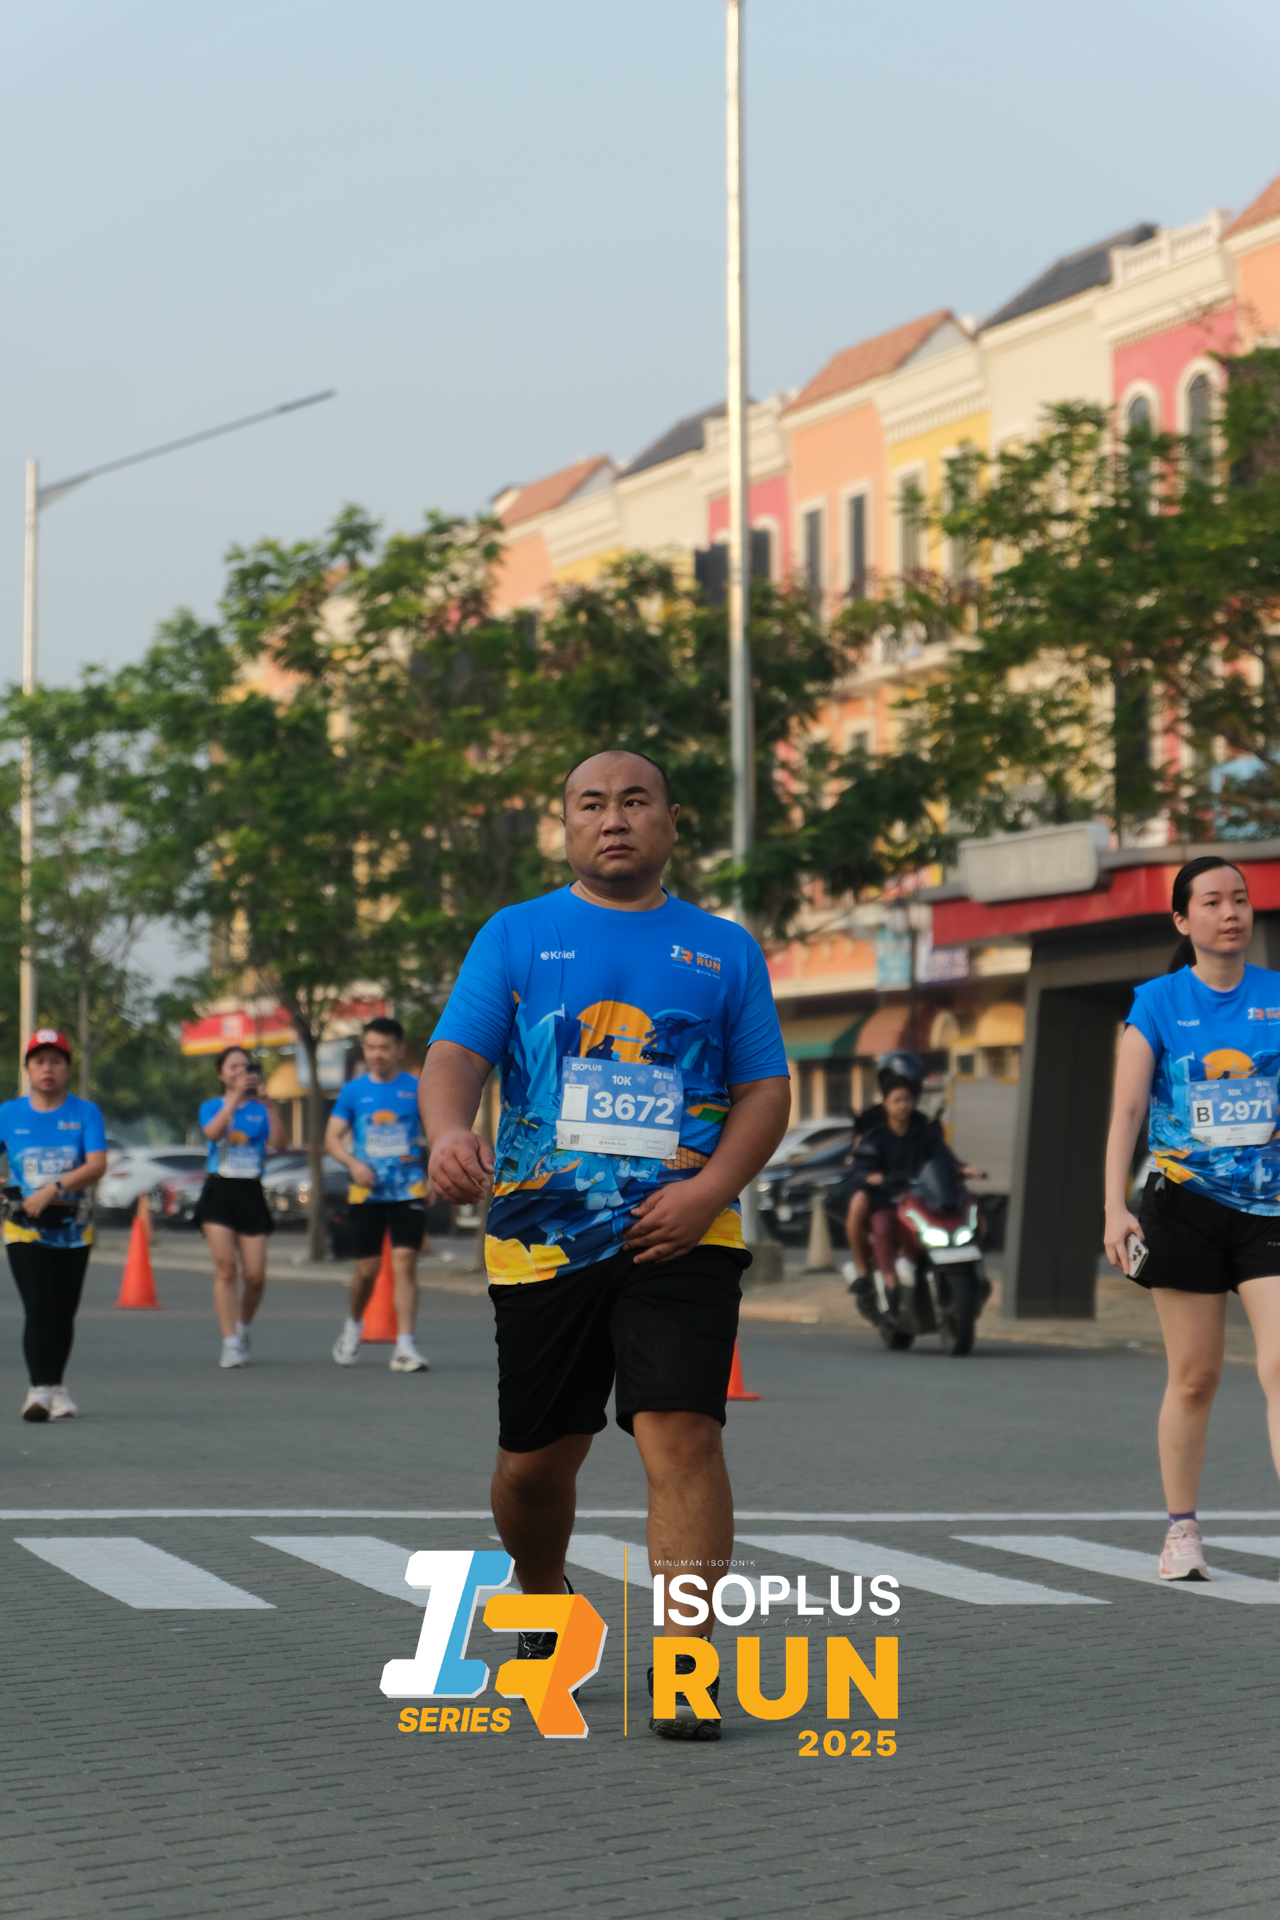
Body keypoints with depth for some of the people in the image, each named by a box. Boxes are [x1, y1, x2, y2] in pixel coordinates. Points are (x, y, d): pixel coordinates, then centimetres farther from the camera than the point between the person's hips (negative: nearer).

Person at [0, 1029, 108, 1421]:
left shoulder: (85, 1113, 1)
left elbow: (97, 1165, -11)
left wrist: (53, 1190, -22)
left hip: (73, 1228, 1)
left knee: (64, 1313, 6)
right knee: (39, 1310, -14)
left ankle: (56, 1387, 21)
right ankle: (40, 1389, -19)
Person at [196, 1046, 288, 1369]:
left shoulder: (260, 1110, 8)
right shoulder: (211, 1107, 8)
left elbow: (279, 1144, -8)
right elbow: (212, 1132, -14)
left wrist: (268, 1103, -16)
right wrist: (236, 1096, -18)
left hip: (251, 1194, 1)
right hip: (219, 1192, -1)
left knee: (255, 1276, -3)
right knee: (225, 1266, -14)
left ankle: (243, 1328, 25)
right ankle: (231, 1344, -12)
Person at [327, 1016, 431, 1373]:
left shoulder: (416, 1089, 3)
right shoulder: (353, 1091, 4)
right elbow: (332, 1137, 3)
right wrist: (353, 1163, -14)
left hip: (408, 1191, -1)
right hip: (367, 1193, 1)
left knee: (405, 1262, -11)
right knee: (367, 1269, 6)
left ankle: (405, 1347, -11)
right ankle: (354, 1324, 35)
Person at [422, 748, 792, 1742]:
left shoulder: (724, 949, 11)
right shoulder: (516, 936, 9)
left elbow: (767, 1091, 8)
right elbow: (457, 1054, -1)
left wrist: (709, 1188, -9)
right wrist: (450, 1131, -24)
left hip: (679, 1238, -1)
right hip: (542, 1236, 1)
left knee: (682, 1433, -17)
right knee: (537, 1456, 9)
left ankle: (683, 1664, -15)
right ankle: (543, 1609, 38)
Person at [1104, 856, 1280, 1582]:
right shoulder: (1157, 1004, 1)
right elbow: (1126, 1109, -4)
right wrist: (1115, 1208, -14)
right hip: (1186, 1206, -1)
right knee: (1195, 1377, 5)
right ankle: (1182, 1529, 20)